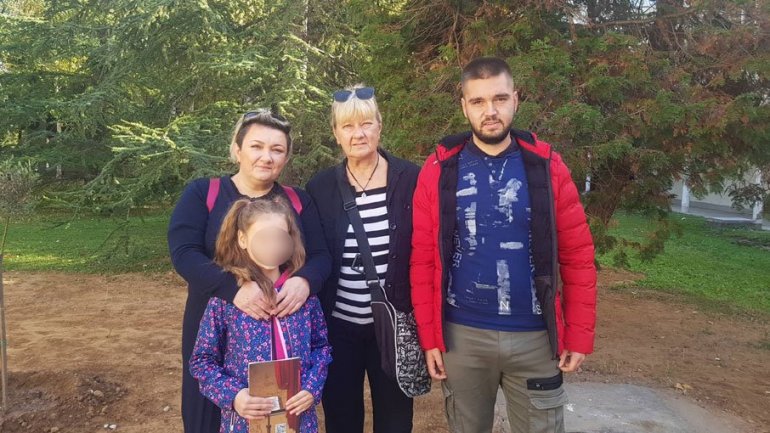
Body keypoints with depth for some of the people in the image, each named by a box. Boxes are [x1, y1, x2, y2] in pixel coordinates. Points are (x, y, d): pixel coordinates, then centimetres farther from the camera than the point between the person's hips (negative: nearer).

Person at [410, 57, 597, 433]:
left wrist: (579, 335, -2)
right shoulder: (439, 170, -4)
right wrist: (429, 335, -3)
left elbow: (577, 255, -1)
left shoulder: (546, 166, -3)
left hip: (534, 337, 0)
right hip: (462, 335, 0)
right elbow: (423, 259, -3)